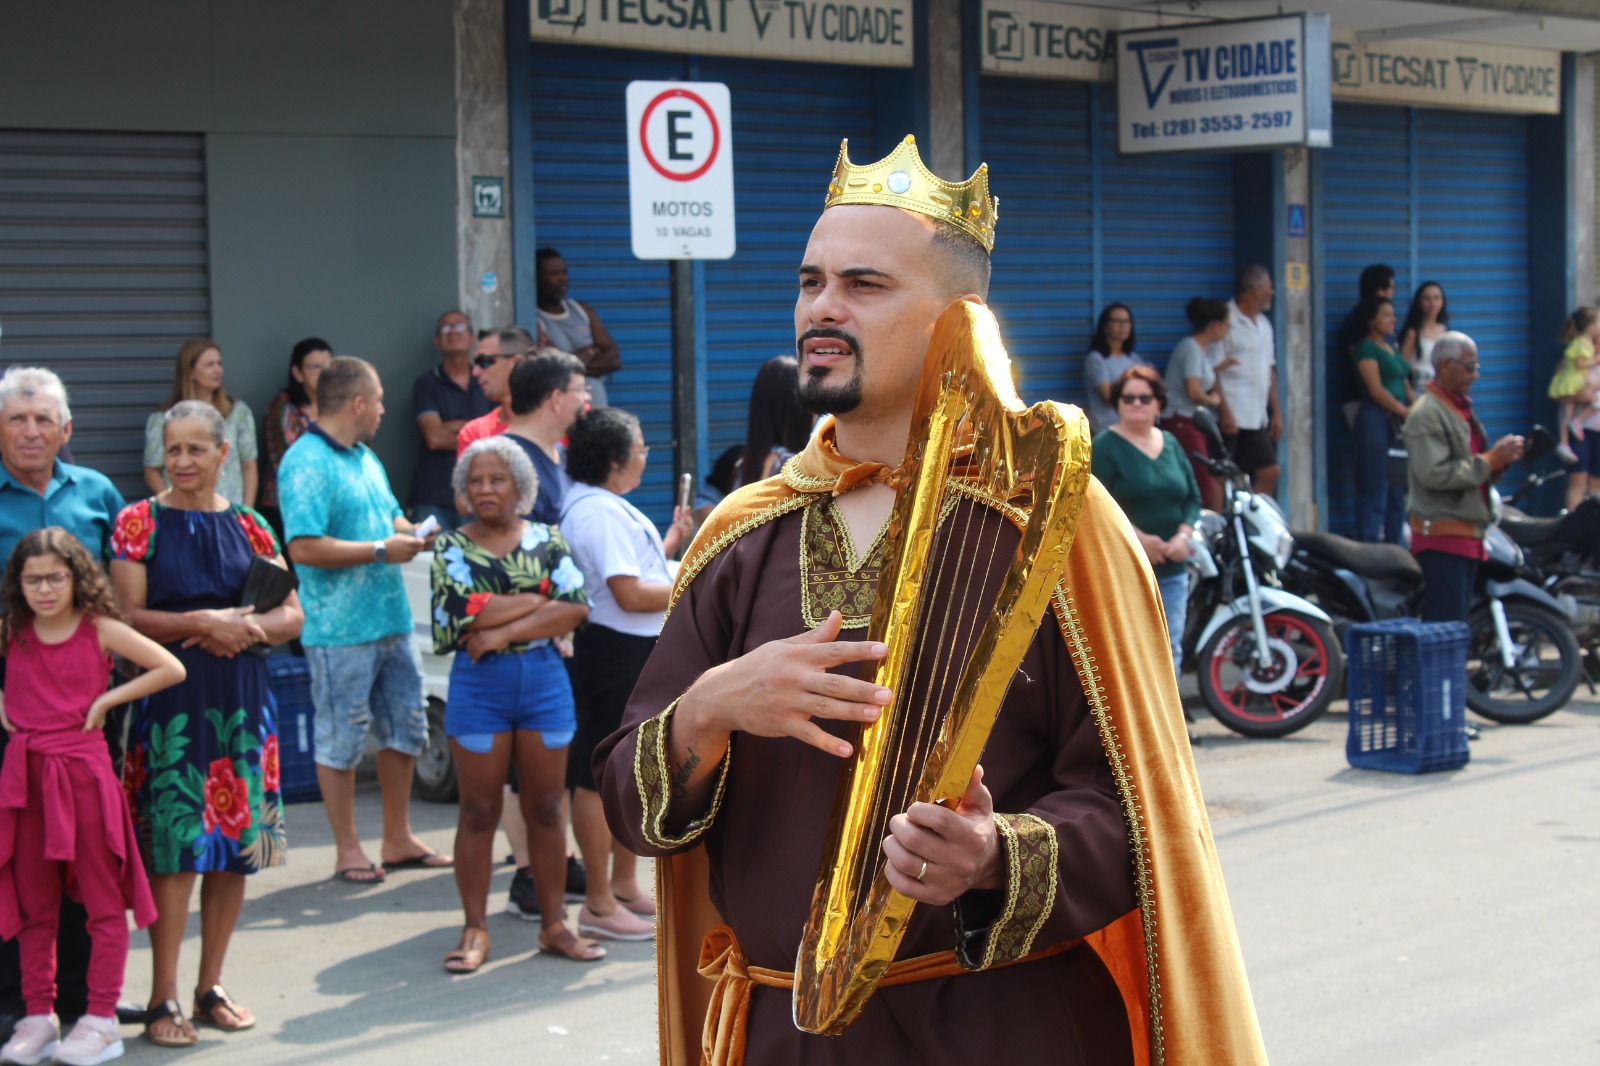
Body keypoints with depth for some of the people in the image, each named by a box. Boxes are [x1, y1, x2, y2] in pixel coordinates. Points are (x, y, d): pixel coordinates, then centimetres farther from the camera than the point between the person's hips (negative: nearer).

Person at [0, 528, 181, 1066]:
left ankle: (101, 1020, 8)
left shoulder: (100, 630, -3)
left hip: (84, 770, -3)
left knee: (103, 900, 2)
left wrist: (106, 699, -7)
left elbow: (171, 669, -6)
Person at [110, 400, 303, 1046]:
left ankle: (211, 987, 17)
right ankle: (163, 1000, 0)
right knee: (175, 846, -7)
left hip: (240, 699, 4)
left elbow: (292, 615, 9)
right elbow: (126, 616, -8)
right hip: (168, 699, -4)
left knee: (238, 842, 5)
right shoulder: (138, 523, 0)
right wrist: (201, 622, -16)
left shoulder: (248, 527, 10)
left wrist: (247, 628, -10)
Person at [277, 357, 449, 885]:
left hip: (390, 619, 9)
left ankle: (398, 840, 26)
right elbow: (304, 548, -24)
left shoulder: (365, 458, 15)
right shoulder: (306, 463, -15)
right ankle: (347, 849, 13)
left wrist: (413, 534, 4)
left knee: (405, 727, 15)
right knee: (342, 740, 2)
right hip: (340, 628, -9)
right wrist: (382, 550, -18)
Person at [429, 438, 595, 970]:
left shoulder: (546, 540, 5)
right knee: (479, 812, 4)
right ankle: (475, 930, 12)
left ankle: (554, 924, 17)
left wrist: (505, 630, -16)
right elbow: (466, 611, -16)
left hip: (544, 684, 2)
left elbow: (578, 607, -9)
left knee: (545, 808, 8)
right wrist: (540, 600, -12)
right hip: (478, 687, -2)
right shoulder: (451, 546, 1)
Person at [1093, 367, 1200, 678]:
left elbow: (1193, 496, 14)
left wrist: (1183, 536, -4)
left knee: (1170, 651, 7)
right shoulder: (1104, 445, -4)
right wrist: (1139, 538, -19)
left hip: (1172, 568, 6)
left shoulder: (1170, 443, 15)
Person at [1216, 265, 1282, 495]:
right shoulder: (1227, 321, -10)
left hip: (1257, 419, 9)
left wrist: (1276, 413, 16)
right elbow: (1212, 371, -14)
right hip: (1231, 416, -9)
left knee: (1269, 472, 8)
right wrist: (1224, 413, -20)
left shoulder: (1263, 323, 18)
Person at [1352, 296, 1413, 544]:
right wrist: (1406, 411, -16)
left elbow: (1406, 386, 21)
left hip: (1400, 421, 9)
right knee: (1374, 488, -9)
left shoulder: (1392, 349, 21)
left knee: (1398, 490, 11)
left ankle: (1392, 548, 17)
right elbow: (1376, 390, -14)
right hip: (1376, 419, -9)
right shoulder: (1365, 348, -6)